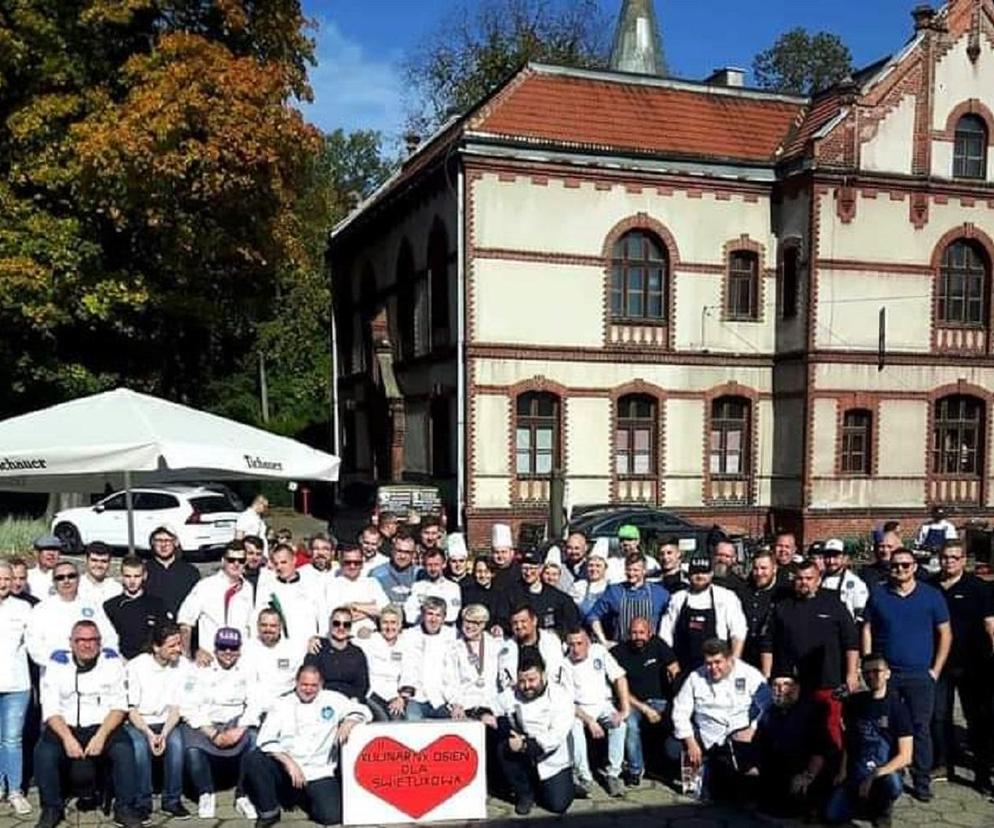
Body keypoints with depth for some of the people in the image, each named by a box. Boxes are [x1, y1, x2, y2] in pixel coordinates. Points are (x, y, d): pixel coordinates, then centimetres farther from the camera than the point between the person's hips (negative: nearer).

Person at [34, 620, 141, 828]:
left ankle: (124, 808, -9)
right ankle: (52, 809, -3)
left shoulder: (111, 662, 2)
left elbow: (119, 706, -2)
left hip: (103, 726, -1)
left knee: (124, 750, -28)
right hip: (65, 727, 1)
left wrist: (101, 735, -18)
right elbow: (51, 709, -3)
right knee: (43, 752, -27)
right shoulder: (57, 663, 3)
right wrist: (67, 738, -19)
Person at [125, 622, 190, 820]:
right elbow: (131, 709, -9)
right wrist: (149, 734, -25)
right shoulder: (136, 666, -11)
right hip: (138, 722, -1)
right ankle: (142, 803, -16)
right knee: (139, 746, -33)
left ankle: (172, 800, -13)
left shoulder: (183, 665, -6)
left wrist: (164, 734, -22)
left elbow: (175, 708, -4)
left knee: (176, 743, -30)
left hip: (166, 722, 2)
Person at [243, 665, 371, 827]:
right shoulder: (283, 704, 4)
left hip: (319, 773, 0)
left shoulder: (332, 699, 7)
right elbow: (266, 740, -6)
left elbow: (363, 711, 6)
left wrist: (349, 722, -16)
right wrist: (289, 763, -20)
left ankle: (306, 799, 13)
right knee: (253, 760, -26)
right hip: (285, 769, 0)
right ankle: (269, 811, -3)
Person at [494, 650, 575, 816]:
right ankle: (524, 794, -3)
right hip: (524, 759, 2)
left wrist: (526, 745, -33)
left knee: (558, 805, -15)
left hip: (553, 761, -2)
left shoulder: (560, 695, -14)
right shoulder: (511, 693, -3)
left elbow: (556, 736, -22)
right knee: (504, 747, -28)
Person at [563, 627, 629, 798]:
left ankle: (613, 774, -16)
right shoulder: (565, 664, -11)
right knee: (573, 725, -33)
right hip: (579, 708, -2)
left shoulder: (599, 651, -6)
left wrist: (625, 709, -18)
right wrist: (590, 721, -27)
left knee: (619, 722, -28)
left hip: (604, 705, 2)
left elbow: (620, 678, -7)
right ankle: (583, 777, -22)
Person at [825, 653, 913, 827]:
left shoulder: (897, 707, -8)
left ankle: (882, 811, -2)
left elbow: (905, 757, -12)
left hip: (886, 772, -3)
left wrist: (874, 776, -21)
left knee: (892, 783, -38)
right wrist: (843, 771, 3)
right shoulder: (854, 702, 6)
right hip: (855, 773, 3)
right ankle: (867, 803, 16)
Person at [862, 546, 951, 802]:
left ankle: (922, 783, 13)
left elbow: (945, 634, 4)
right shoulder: (878, 595, 4)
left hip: (920, 675, -1)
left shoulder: (931, 596, 1)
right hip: (885, 674, 1)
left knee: (920, 728, 2)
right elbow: (867, 630, 6)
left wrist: (935, 670, -1)